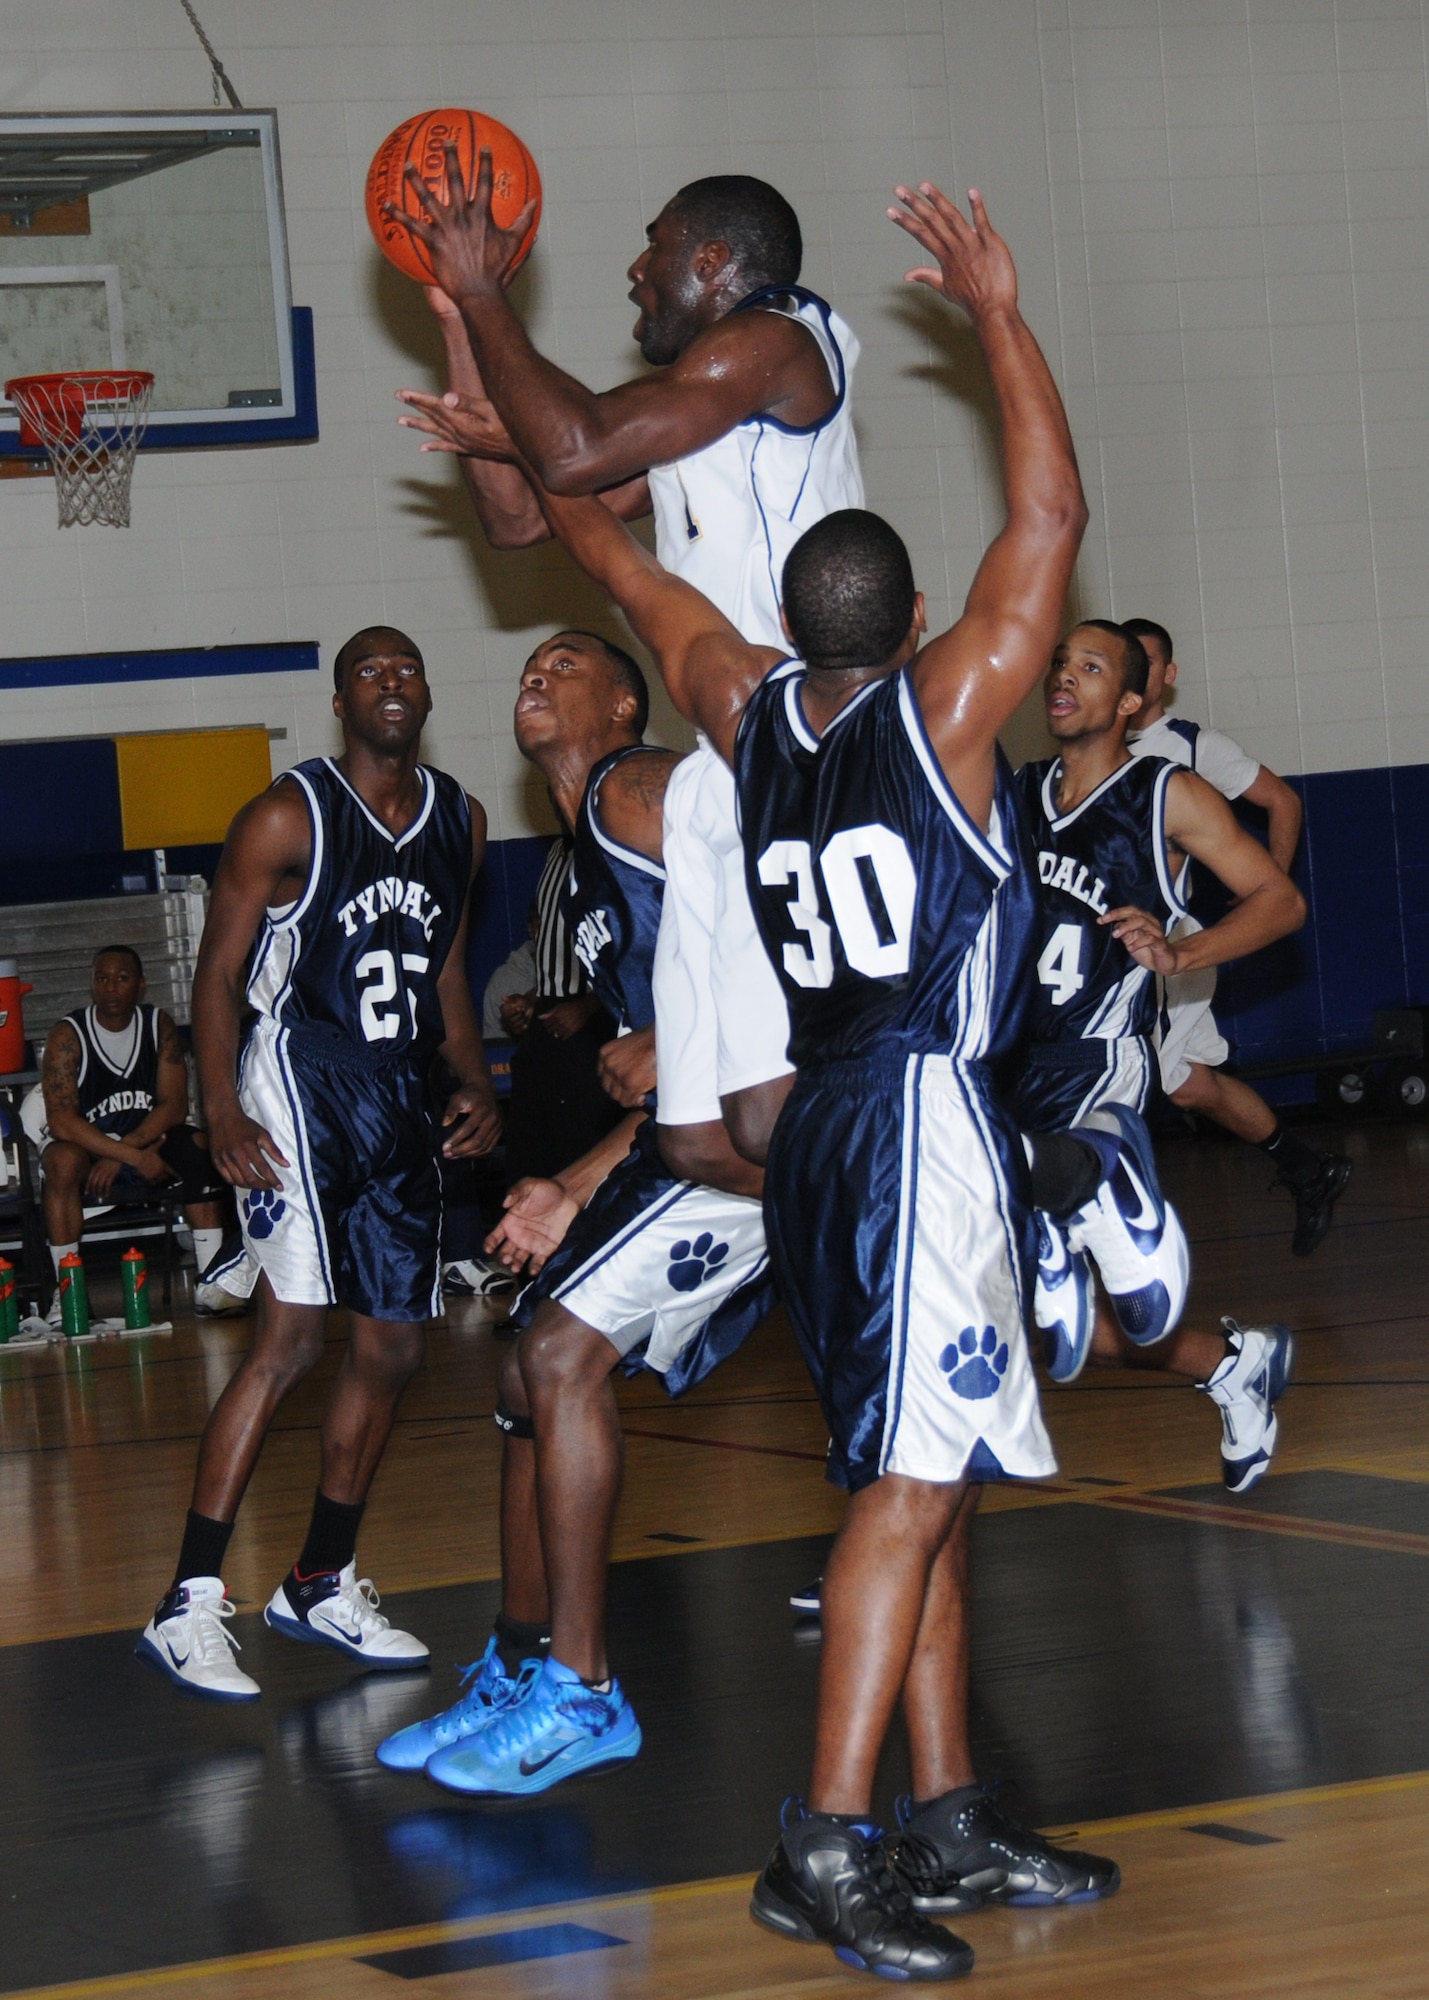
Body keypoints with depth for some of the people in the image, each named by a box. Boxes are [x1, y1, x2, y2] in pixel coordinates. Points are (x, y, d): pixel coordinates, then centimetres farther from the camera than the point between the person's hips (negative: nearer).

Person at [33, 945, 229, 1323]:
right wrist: (136, 1158, -30)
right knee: (63, 1159, -36)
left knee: (200, 1145, -26)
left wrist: (123, 1152, -24)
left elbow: (175, 1105, -10)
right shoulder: (69, 1034, -14)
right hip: (86, 1145, -3)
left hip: (148, 1137, 3)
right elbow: (61, 1122, -24)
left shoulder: (158, 1025, -4)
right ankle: (65, 1289, -32)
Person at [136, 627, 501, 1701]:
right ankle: (189, 1604, -17)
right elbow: (217, 974, -7)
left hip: (398, 1094, 7)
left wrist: (476, 1080, 8)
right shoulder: (289, 818, -9)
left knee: (394, 1347, 9)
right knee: (292, 1335, -18)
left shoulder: (459, 820, 11)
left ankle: (323, 1584, 24)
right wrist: (224, 1118, -18)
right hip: (301, 1082, -7)